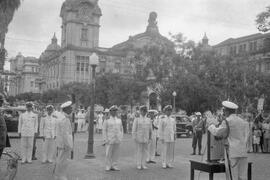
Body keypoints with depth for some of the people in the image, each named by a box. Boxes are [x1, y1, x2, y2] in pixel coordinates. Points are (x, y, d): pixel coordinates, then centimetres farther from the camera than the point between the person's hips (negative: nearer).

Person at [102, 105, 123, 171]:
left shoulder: (119, 120, 10)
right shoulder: (107, 120, -2)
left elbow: (121, 129, 14)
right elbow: (104, 130, -3)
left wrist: (121, 138, 5)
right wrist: (105, 140, -9)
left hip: (117, 140, 4)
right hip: (110, 140, -4)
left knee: (116, 153, 6)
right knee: (108, 154, -1)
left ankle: (114, 166, 15)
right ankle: (108, 167, 9)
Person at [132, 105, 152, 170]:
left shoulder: (148, 120, 10)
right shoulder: (137, 119, 2)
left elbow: (150, 130, 13)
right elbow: (134, 129, 0)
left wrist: (150, 138, 10)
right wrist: (134, 138, -7)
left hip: (146, 139, 3)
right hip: (138, 138, -3)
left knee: (145, 151, 3)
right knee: (139, 151, -2)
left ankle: (143, 164, 10)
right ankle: (139, 165, 5)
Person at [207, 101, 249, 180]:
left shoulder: (227, 121, -7)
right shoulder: (244, 122, 13)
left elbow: (217, 132, -2)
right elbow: (245, 137, 17)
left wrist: (210, 126, 17)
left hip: (232, 153, -6)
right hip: (243, 153, 6)